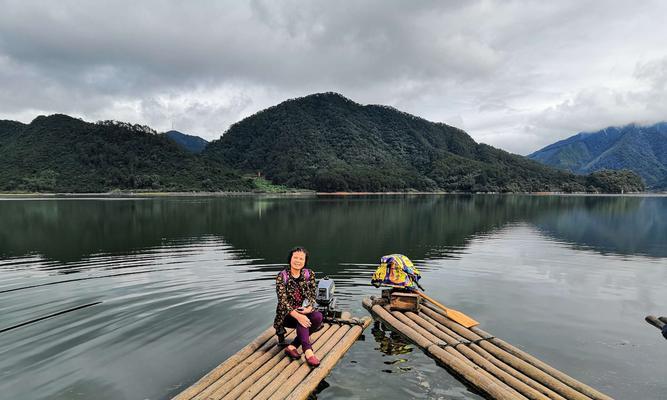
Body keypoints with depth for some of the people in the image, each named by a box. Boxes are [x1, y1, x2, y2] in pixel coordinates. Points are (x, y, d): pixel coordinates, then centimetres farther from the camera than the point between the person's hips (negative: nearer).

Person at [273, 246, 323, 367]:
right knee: (302, 320, -34)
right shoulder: (281, 277, -11)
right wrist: (298, 315, -34)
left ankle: (292, 346, -25)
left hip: (304, 311, 4)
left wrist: (309, 307, -21)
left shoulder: (309, 275, 1)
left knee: (318, 317, -27)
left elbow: (312, 295, 3)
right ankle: (308, 352, -44)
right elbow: (283, 301, -18)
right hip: (286, 314, -3)